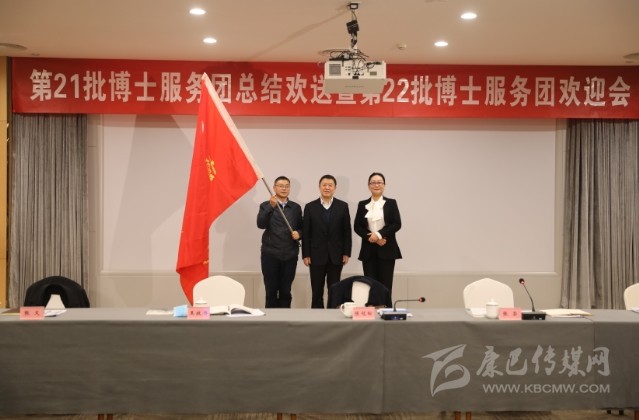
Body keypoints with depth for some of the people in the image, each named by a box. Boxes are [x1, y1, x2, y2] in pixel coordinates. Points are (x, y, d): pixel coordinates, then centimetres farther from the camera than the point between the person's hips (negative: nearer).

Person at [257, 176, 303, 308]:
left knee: (286, 291, 6)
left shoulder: (296, 207, 10)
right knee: (271, 290, 3)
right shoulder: (266, 205, 3)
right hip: (270, 254, -2)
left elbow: (301, 227, 16)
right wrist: (271, 206, -24)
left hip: (290, 255, 2)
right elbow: (261, 224, -14)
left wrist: (299, 233, -7)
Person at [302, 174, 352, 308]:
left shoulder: (343, 206, 3)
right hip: (317, 255, 0)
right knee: (317, 291, 5)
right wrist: (306, 254, -4)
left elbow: (347, 231, 3)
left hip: (336, 255, 1)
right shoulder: (310, 207, 1)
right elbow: (306, 233, 0)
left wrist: (346, 252, -2)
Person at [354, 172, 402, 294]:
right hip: (368, 249, 2)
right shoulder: (362, 204, 10)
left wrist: (379, 234, -15)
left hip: (387, 249, -1)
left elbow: (397, 224, -4)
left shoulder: (391, 203, 5)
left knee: (385, 284, -2)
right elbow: (357, 226, 4)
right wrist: (370, 237, -11)